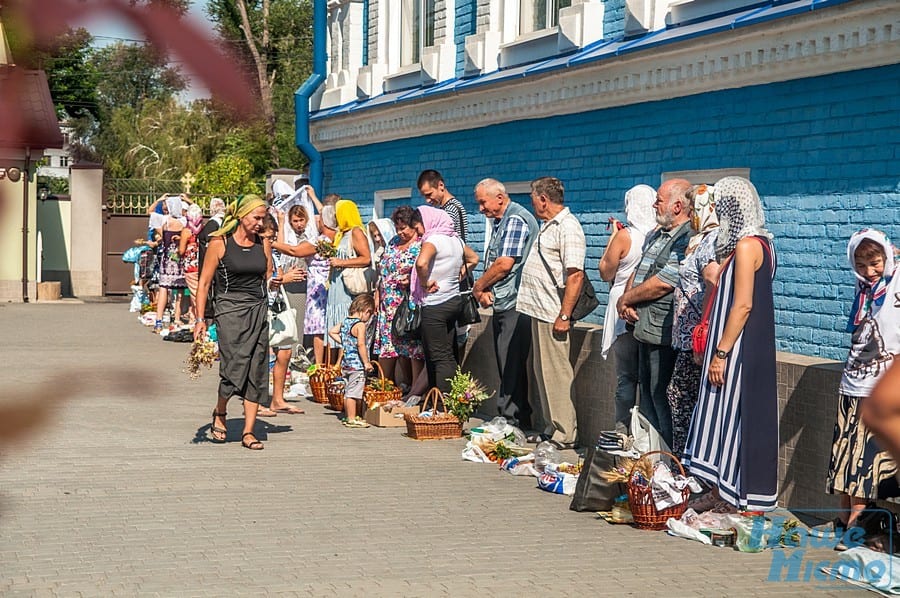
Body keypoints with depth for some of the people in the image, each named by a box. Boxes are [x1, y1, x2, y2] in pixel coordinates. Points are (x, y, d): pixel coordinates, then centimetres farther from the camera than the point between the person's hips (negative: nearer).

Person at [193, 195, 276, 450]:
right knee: (234, 367, -15)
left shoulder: (262, 245, 11)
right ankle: (219, 413, 14)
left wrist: (274, 283, -3)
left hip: (258, 312, 5)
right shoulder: (219, 243, -3)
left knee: (256, 372, 0)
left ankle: (248, 432, 5)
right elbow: (204, 283, -2)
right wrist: (200, 319, -8)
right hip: (230, 311, -5)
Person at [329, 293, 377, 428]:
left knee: (348, 391, 15)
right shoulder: (360, 325, -15)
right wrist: (367, 362, -16)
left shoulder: (345, 321, 10)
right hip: (357, 364, -9)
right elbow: (361, 345, -21)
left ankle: (348, 417, 23)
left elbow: (331, 331, 20)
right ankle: (352, 419, -3)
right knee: (354, 392, -5)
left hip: (345, 363, 9)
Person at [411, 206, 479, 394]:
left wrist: (425, 282, -18)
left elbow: (421, 263, -35)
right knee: (450, 355, 12)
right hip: (454, 300, 8)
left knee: (439, 358, -5)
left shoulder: (433, 240, -16)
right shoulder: (455, 239, 10)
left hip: (435, 305, -8)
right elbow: (473, 259, 26)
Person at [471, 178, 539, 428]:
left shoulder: (516, 220, -12)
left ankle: (511, 420, -5)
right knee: (507, 366, 12)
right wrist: (485, 289, 2)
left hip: (515, 306, -10)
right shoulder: (499, 222, 19)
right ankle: (520, 420, 18)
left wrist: (479, 285, -6)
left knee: (511, 366, -8)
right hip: (501, 305, 10)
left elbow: (505, 264, -19)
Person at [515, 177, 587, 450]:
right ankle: (552, 429, 21)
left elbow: (576, 275, -21)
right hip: (539, 311, 10)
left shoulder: (568, 227, -14)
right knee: (543, 372, 14)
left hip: (553, 315, -10)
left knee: (557, 373, -6)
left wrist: (564, 315, -23)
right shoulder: (548, 225, 17)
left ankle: (564, 435, -2)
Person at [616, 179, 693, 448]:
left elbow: (661, 284, -21)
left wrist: (625, 300, -8)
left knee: (661, 397, -5)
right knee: (647, 393, 16)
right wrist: (627, 300, -2)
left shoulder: (687, 240, -17)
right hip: (644, 327, 10)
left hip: (664, 333, -10)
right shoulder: (655, 236, 16)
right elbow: (637, 272, 19)